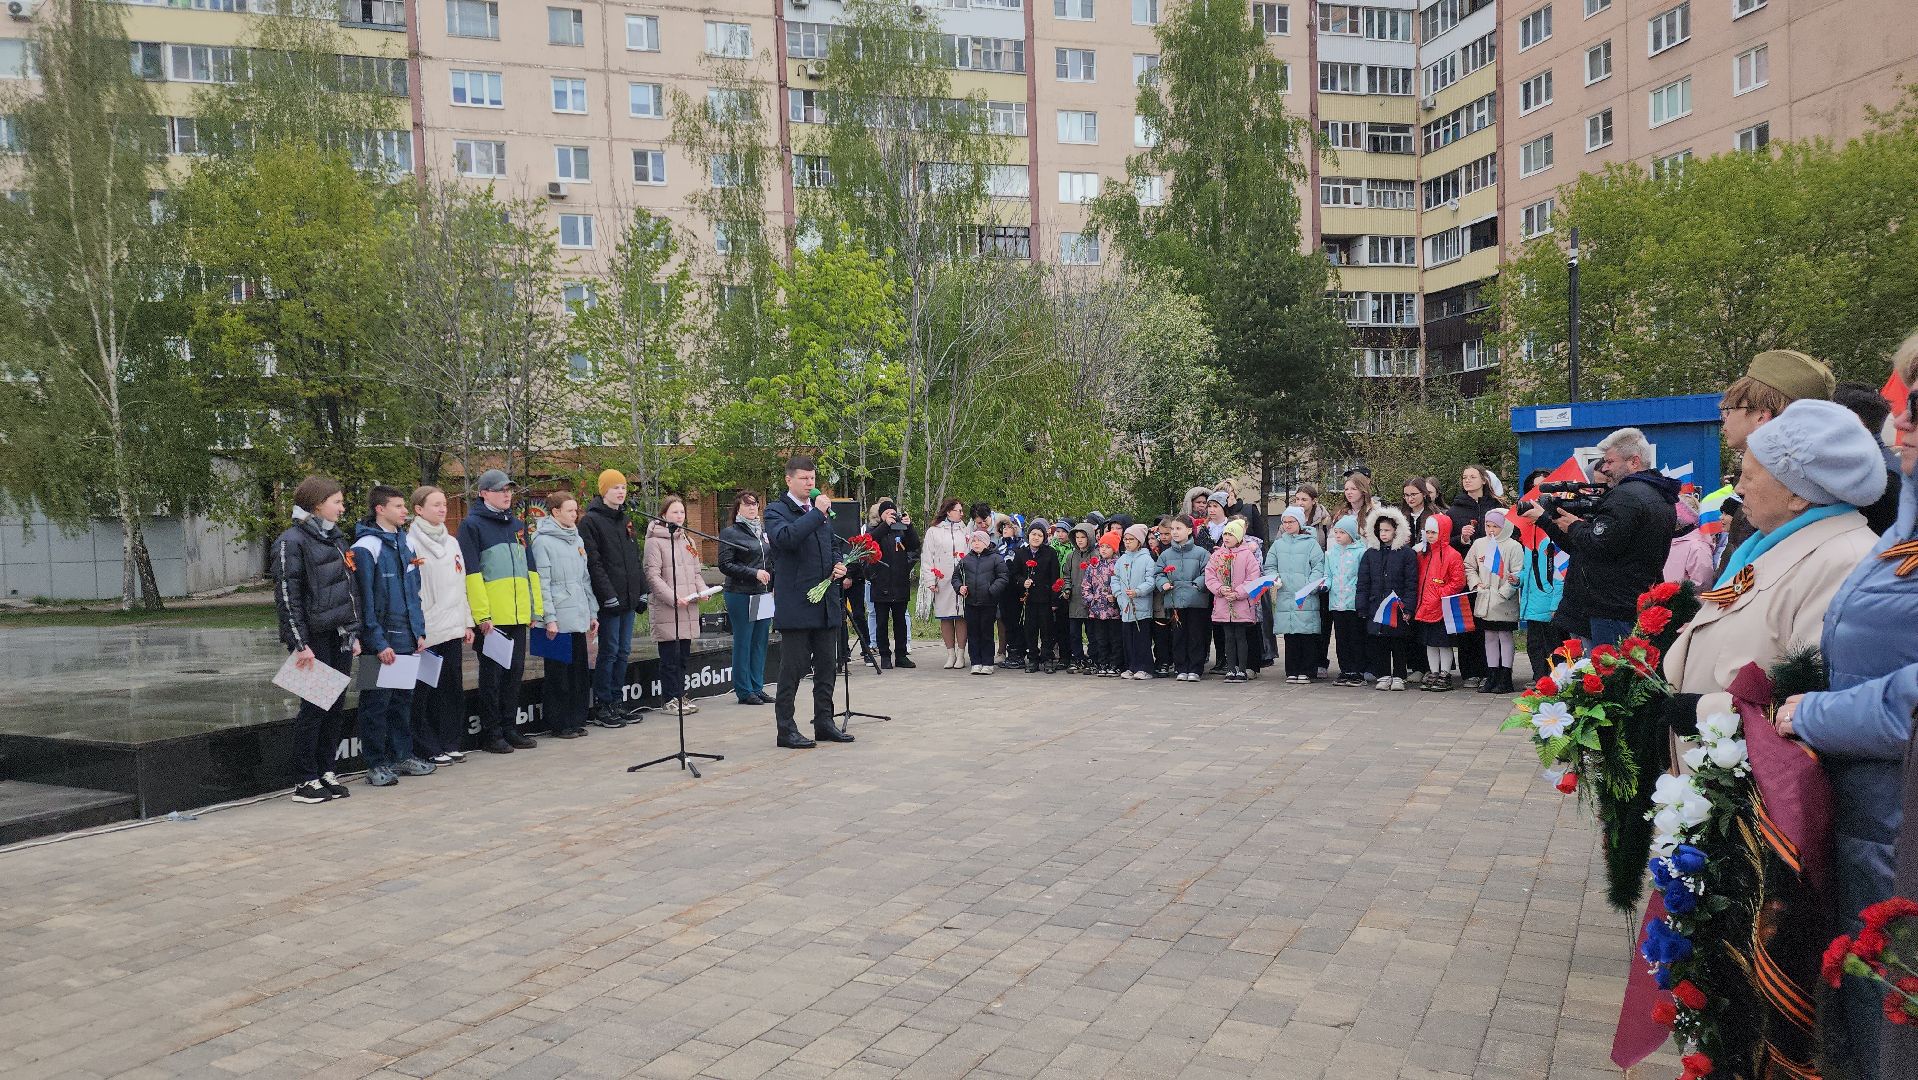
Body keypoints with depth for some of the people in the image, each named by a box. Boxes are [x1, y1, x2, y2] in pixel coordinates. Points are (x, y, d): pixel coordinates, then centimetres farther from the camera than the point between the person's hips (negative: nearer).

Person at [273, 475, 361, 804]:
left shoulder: (335, 538, 16)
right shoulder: (292, 542, -8)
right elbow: (287, 596, -13)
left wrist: (354, 633, 15)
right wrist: (300, 644, -17)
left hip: (340, 637, 7)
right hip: (315, 639, -7)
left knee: (335, 707, 9)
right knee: (314, 708, -3)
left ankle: (326, 772, 18)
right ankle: (306, 782, 5)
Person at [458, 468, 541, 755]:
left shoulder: (516, 525, 16)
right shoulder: (472, 525, -4)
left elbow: (530, 568, 19)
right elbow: (471, 573, -11)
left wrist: (534, 607, 12)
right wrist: (482, 614, -16)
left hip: (517, 615, 6)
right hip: (491, 617, -6)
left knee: (514, 672, 11)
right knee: (492, 674, 1)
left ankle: (509, 728, 20)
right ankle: (491, 733, 9)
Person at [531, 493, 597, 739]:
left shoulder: (577, 539, 15)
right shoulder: (543, 541, -7)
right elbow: (542, 583, -12)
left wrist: (592, 613, 16)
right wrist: (549, 618, -16)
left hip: (579, 617, 7)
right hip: (558, 620, -7)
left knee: (579, 670, 10)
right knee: (558, 673, 0)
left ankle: (576, 719, 19)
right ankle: (558, 724, 8)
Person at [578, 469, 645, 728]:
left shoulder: (625, 520, 17)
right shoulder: (591, 520, -7)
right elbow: (593, 563, -14)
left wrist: (642, 591, 11)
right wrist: (609, 596, -18)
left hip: (629, 599, 7)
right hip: (609, 600, -7)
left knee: (623, 651, 10)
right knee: (609, 651, -4)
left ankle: (617, 700, 18)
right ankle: (601, 706, 5)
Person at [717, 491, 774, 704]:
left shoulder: (764, 530, 14)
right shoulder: (730, 533, -4)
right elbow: (725, 565, -10)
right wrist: (754, 573, -15)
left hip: (764, 594, 6)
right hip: (741, 595, -6)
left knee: (760, 642, 8)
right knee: (743, 643, 0)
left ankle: (757, 688, 16)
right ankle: (744, 691, 6)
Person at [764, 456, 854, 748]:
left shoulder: (823, 509, 17)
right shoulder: (776, 511, -4)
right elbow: (785, 538, -25)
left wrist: (839, 565, 6)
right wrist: (817, 513, -21)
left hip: (827, 603, 7)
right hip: (796, 603, -7)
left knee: (826, 667, 12)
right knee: (792, 669, -2)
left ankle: (824, 723, 22)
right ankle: (786, 729, 5)